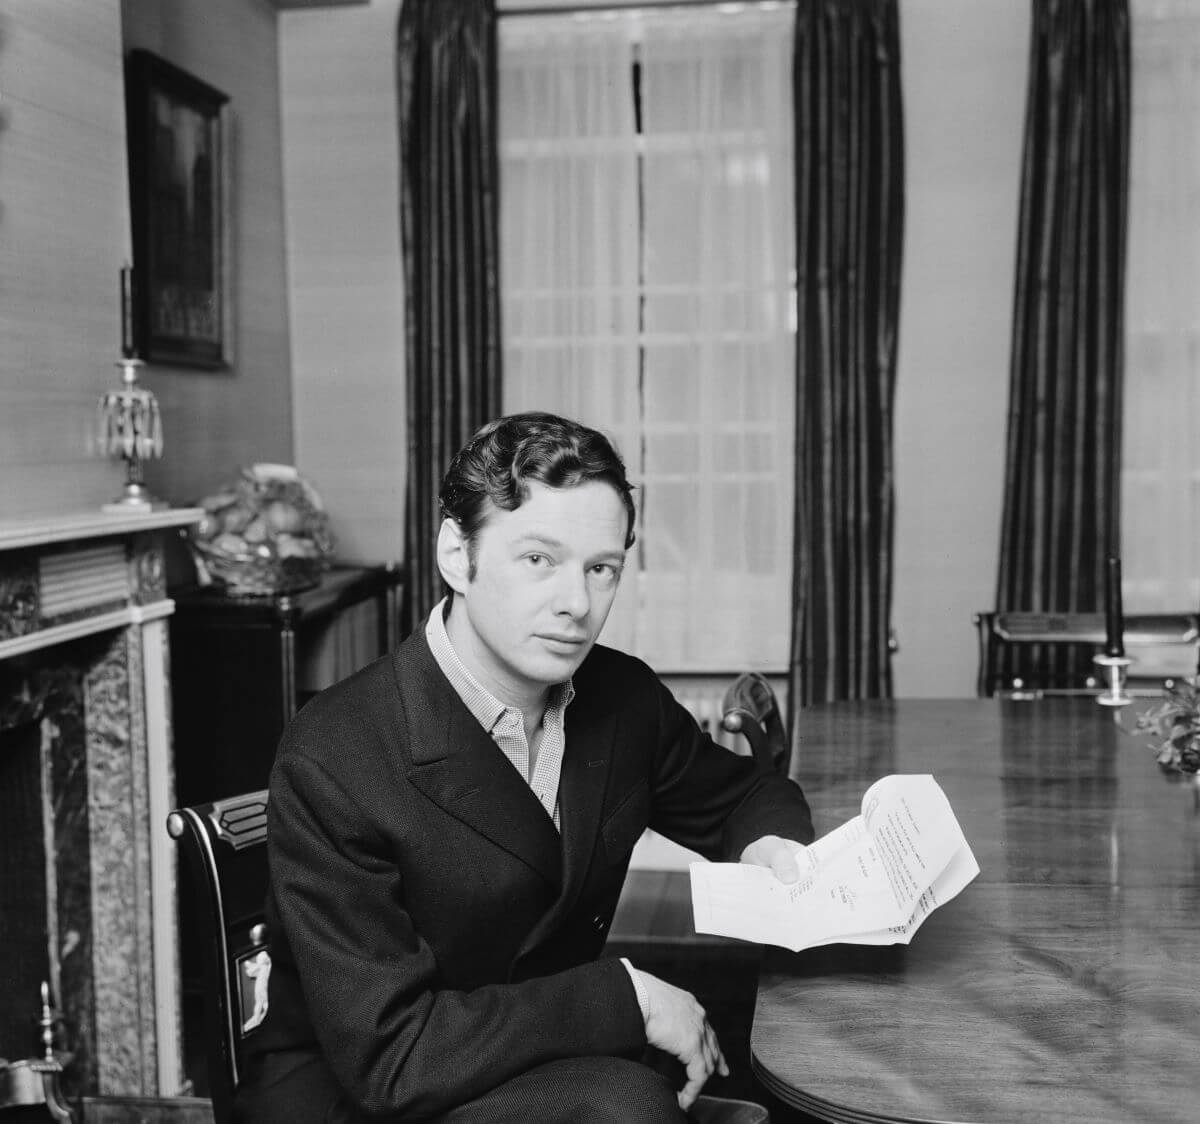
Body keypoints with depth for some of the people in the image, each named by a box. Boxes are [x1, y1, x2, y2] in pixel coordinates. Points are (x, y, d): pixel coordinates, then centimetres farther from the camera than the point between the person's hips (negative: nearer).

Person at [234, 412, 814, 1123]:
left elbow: (742, 795, 15)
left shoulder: (626, 697, -5)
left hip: (550, 1060, 6)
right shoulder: (332, 763, -24)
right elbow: (386, 1055, -25)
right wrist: (626, 995, -25)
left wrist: (770, 845, -9)